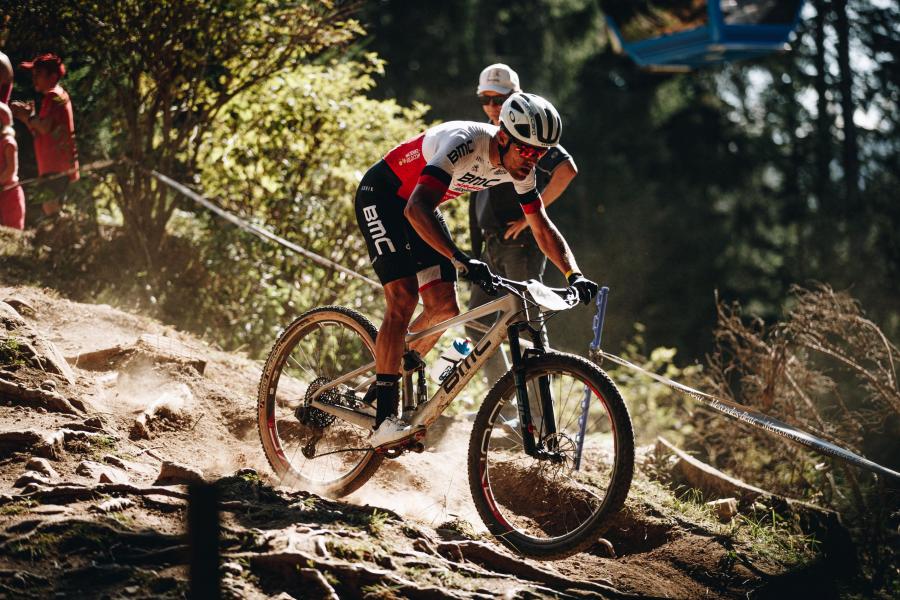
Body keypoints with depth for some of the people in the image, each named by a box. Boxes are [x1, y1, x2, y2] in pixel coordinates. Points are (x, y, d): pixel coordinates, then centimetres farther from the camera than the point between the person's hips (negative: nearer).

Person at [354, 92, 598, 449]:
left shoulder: (519, 167, -11)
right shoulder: (465, 145, -36)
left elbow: (543, 228, 0)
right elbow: (416, 210, -47)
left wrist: (573, 275, -16)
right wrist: (461, 260, -56)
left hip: (417, 207, 8)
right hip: (381, 196, -8)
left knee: (444, 308, -3)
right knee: (403, 299, -22)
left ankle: (386, 383, 18)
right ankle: (384, 421, -23)